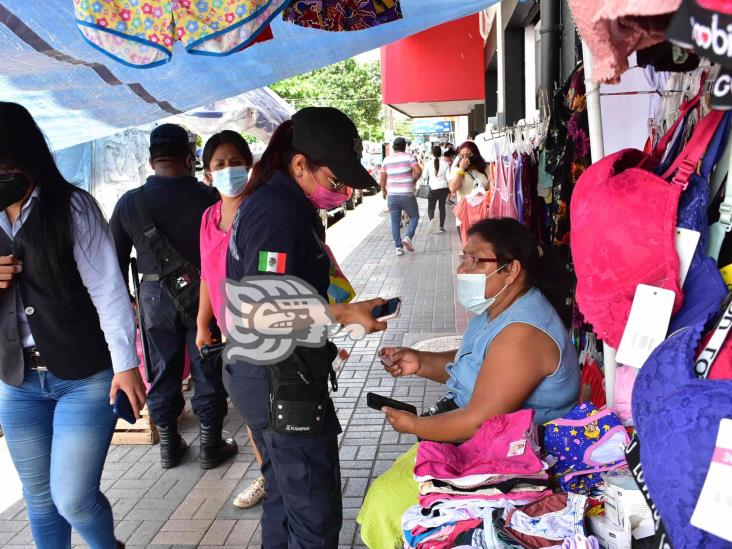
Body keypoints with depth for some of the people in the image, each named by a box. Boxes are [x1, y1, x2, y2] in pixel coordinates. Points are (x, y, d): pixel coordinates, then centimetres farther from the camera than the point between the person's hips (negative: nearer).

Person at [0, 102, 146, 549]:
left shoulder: (72, 206, -9)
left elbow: (108, 289, -10)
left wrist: (126, 363, -13)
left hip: (86, 378, -5)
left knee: (73, 499, -3)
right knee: (39, 497, 15)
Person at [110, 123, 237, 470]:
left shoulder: (129, 203, -4)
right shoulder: (209, 198, -14)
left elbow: (117, 259, 4)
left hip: (155, 297, 3)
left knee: (163, 370, 15)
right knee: (207, 370, 10)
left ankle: (169, 445, 28)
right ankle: (211, 445, 21)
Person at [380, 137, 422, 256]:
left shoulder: (387, 159, 6)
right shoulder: (408, 157, -2)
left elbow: (383, 179, 8)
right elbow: (418, 171, -15)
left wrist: (384, 191, 24)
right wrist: (413, 181, 4)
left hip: (392, 195, 3)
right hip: (407, 195, -3)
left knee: (395, 222, 10)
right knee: (414, 217, 15)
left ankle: (398, 247, 7)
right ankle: (408, 237, -7)